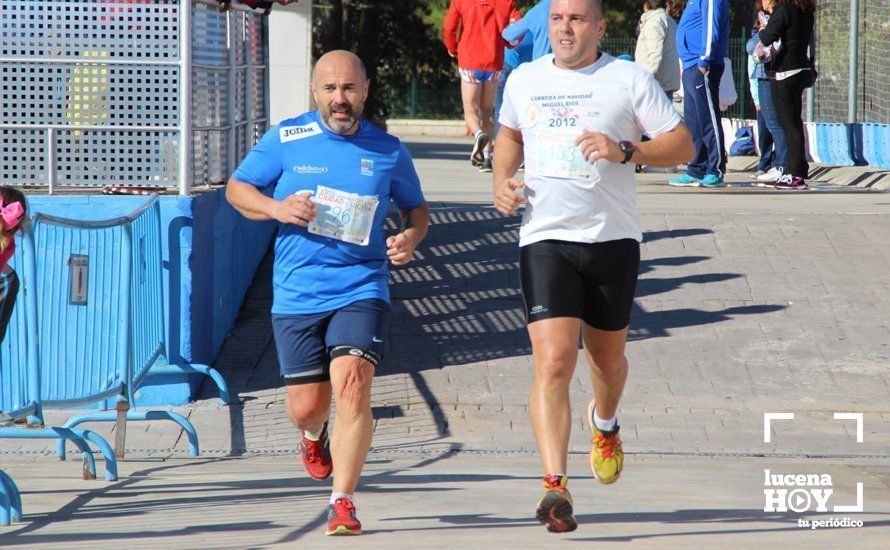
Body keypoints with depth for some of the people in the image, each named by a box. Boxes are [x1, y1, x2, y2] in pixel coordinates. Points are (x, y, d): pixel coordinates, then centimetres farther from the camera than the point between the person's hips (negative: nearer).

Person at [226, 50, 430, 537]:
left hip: (361, 289, -1)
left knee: (352, 386, -20)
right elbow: (237, 188, 10)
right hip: (296, 294, 1)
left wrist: (411, 236, -5)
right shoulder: (285, 140, 2)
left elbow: (416, 207, 18)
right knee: (305, 406, 6)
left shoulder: (388, 151, 5)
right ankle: (315, 435, 45)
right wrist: (276, 208, -10)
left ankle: (342, 501, -12)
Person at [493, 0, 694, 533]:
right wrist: (502, 179, 9)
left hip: (613, 239, 0)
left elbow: (684, 145, -2)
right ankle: (555, 486, -21)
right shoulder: (525, 80, 9)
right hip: (545, 241, 0)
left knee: (607, 357, 14)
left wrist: (624, 151, -17)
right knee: (553, 361, -16)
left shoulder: (630, 79, -2)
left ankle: (605, 424, 50)